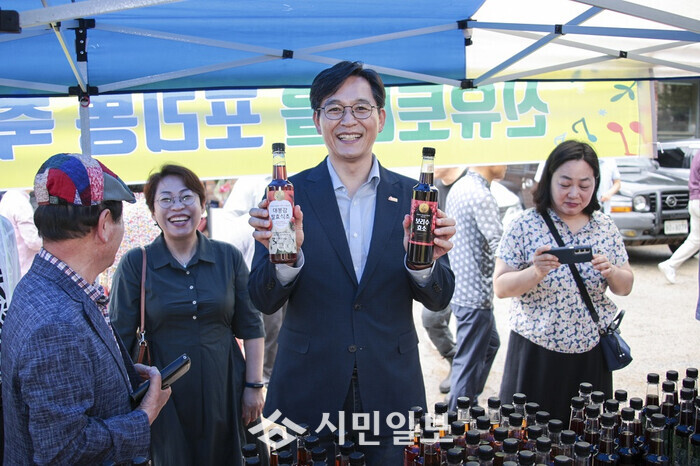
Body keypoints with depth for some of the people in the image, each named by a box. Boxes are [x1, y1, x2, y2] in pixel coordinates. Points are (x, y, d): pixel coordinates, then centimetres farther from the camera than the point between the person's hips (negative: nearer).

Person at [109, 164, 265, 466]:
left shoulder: (229, 257, 0)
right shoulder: (135, 264, -5)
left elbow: (251, 328, 4)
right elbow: (121, 338, -3)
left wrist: (254, 386, 1)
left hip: (224, 392, 2)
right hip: (166, 397, -1)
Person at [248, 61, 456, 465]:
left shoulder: (411, 195, 0)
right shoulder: (289, 195, -4)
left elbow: (439, 300, -1)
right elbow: (265, 302, -7)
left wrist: (424, 261, -23)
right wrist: (286, 255, -27)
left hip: (391, 389, 2)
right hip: (308, 392, -1)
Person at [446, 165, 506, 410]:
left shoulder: (459, 187, 10)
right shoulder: (482, 196, -21)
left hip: (462, 287, 10)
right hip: (475, 294, -10)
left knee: (490, 344, 25)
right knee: (469, 362, 1)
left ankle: (470, 401, 36)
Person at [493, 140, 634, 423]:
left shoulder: (605, 226, 3)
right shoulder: (525, 225, -8)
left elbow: (625, 288, 8)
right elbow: (500, 287, -9)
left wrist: (610, 272, -13)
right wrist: (536, 272, -27)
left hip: (591, 351, 3)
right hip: (535, 353, -3)